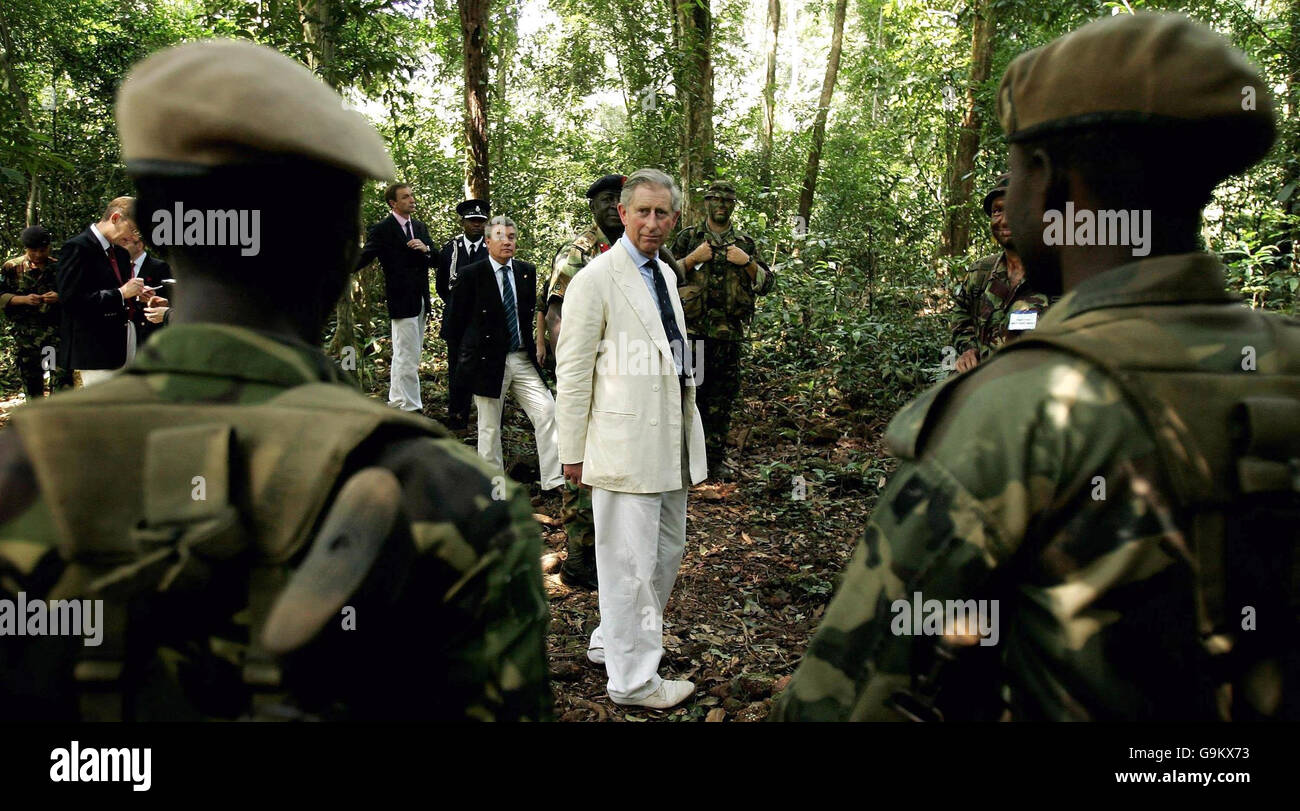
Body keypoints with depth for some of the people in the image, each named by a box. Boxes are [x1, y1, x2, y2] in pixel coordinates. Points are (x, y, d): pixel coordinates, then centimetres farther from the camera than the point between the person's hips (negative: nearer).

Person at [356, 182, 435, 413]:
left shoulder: (420, 227, 13)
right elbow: (364, 257, -16)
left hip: (421, 299, 7)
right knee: (408, 356, -6)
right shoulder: (382, 229, -8)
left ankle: (396, 401, 27)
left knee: (402, 354, 16)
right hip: (401, 300, -7)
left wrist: (425, 249, -10)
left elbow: (435, 260, 12)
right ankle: (411, 408, 1)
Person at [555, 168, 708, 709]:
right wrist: (572, 451, -11)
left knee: (668, 549, 19)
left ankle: (612, 643, 37)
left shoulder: (665, 274, 14)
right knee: (631, 563, 0)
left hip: (670, 438, 9)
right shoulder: (595, 280, -11)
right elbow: (572, 372, -11)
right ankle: (632, 680, 17)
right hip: (624, 443, -9)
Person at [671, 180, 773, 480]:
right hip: (693, 329, -2)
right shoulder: (688, 238, 7)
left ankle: (717, 459, 17)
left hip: (730, 332, 2)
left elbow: (767, 284, 11)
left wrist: (747, 262, -5)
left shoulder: (746, 243, 13)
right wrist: (693, 259, -9)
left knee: (723, 398, 7)